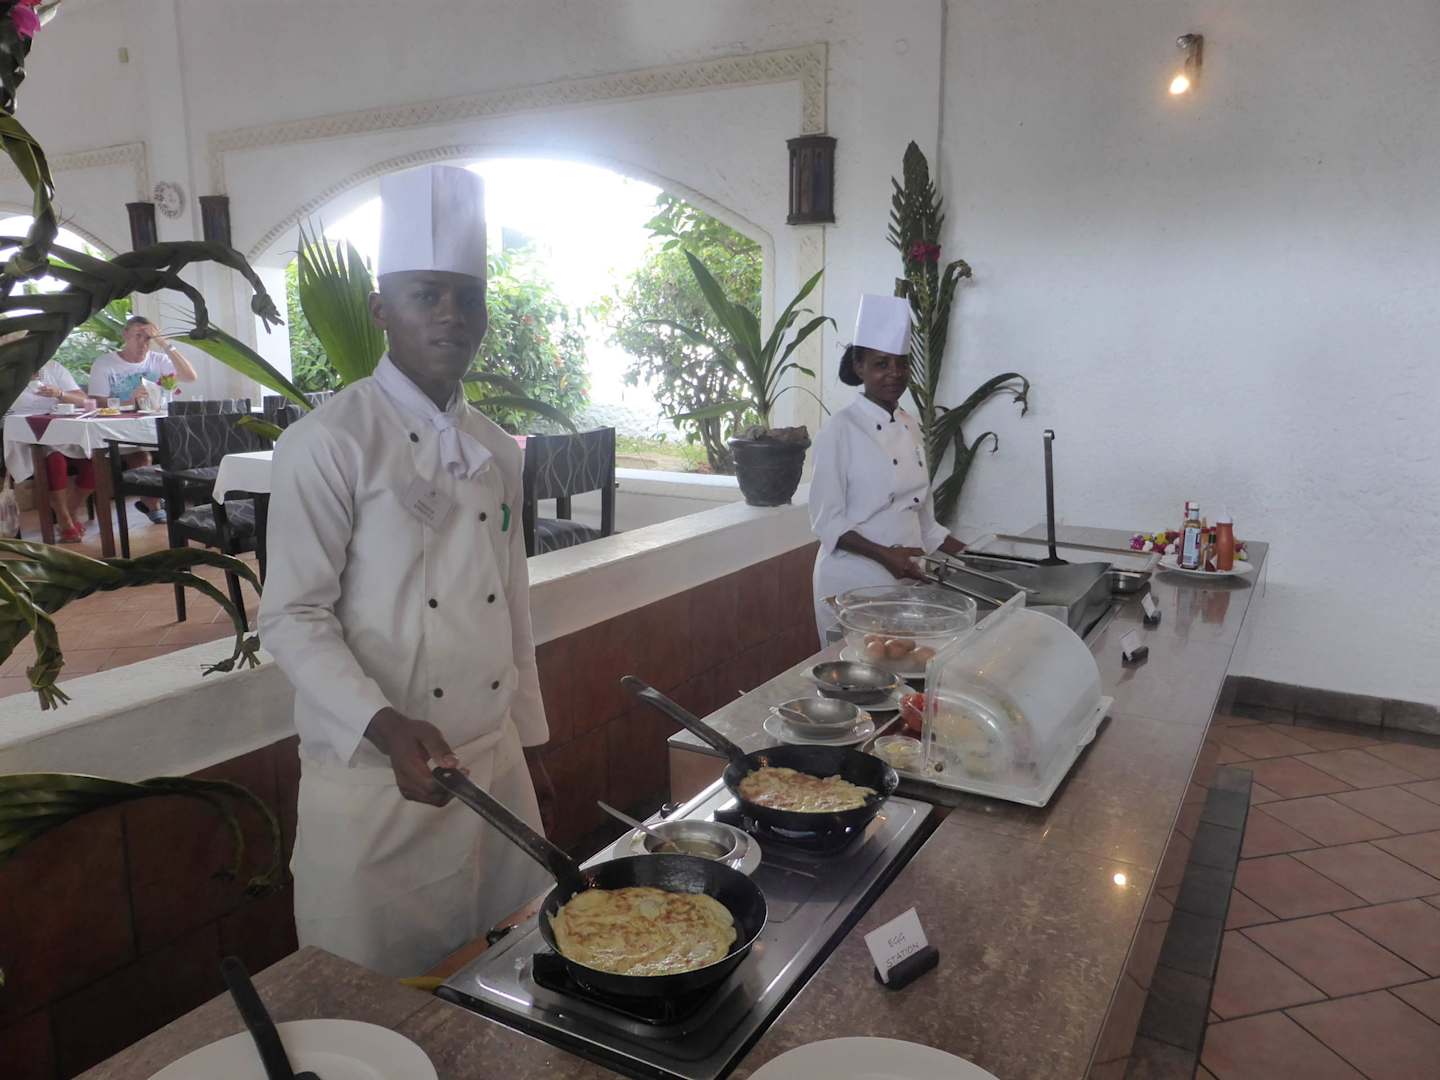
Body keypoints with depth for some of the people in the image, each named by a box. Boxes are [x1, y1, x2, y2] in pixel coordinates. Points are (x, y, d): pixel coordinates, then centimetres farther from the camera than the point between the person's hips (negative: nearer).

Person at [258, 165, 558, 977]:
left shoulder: (497, 451, 8)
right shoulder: (330, 443, -12)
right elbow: (292, 618, -13)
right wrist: (384, 726, -26)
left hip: (496, 764, 6)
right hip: (375, 777, -5)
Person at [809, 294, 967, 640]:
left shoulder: (910, 427, 9)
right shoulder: (840, 430, -11)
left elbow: (921, 516, 15)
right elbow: (827, 521, -13)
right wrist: (884, 555, -24)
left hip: (905, 578, 6)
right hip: (854, 580, -6)